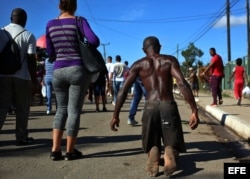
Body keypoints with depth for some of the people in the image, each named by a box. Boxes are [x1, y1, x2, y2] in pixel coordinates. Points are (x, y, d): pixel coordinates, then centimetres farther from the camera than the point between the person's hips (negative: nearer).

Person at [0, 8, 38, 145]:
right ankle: (21, 137, 14)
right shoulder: (28, 35, -3)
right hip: (22, 77, -3)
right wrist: (34, 81, -4)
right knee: (22, 109, 8)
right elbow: (31, 60, -9)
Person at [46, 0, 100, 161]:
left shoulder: (50, 24, 8)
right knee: (74, 110, 3)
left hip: (58, 71, 4)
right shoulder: (79, 21, -3)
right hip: (78, 69, -4)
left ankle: (55, 150, 8)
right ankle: (70, 151, 11)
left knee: (61, 109, 16)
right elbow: (94, 41, -16)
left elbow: (50, 52, 12)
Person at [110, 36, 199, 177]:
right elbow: (183, 84, -7)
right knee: (173, 145, 17)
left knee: (152, 144, 22)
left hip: (150, 107, 1)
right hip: (169, 107, -1)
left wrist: (116, 116, 8)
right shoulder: (170, 60, 9)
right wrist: (195, 111, -9)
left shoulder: (138, 65, 12)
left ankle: (153, 154, -15)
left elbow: (123, 90, 4)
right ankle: (170, 154, -21)